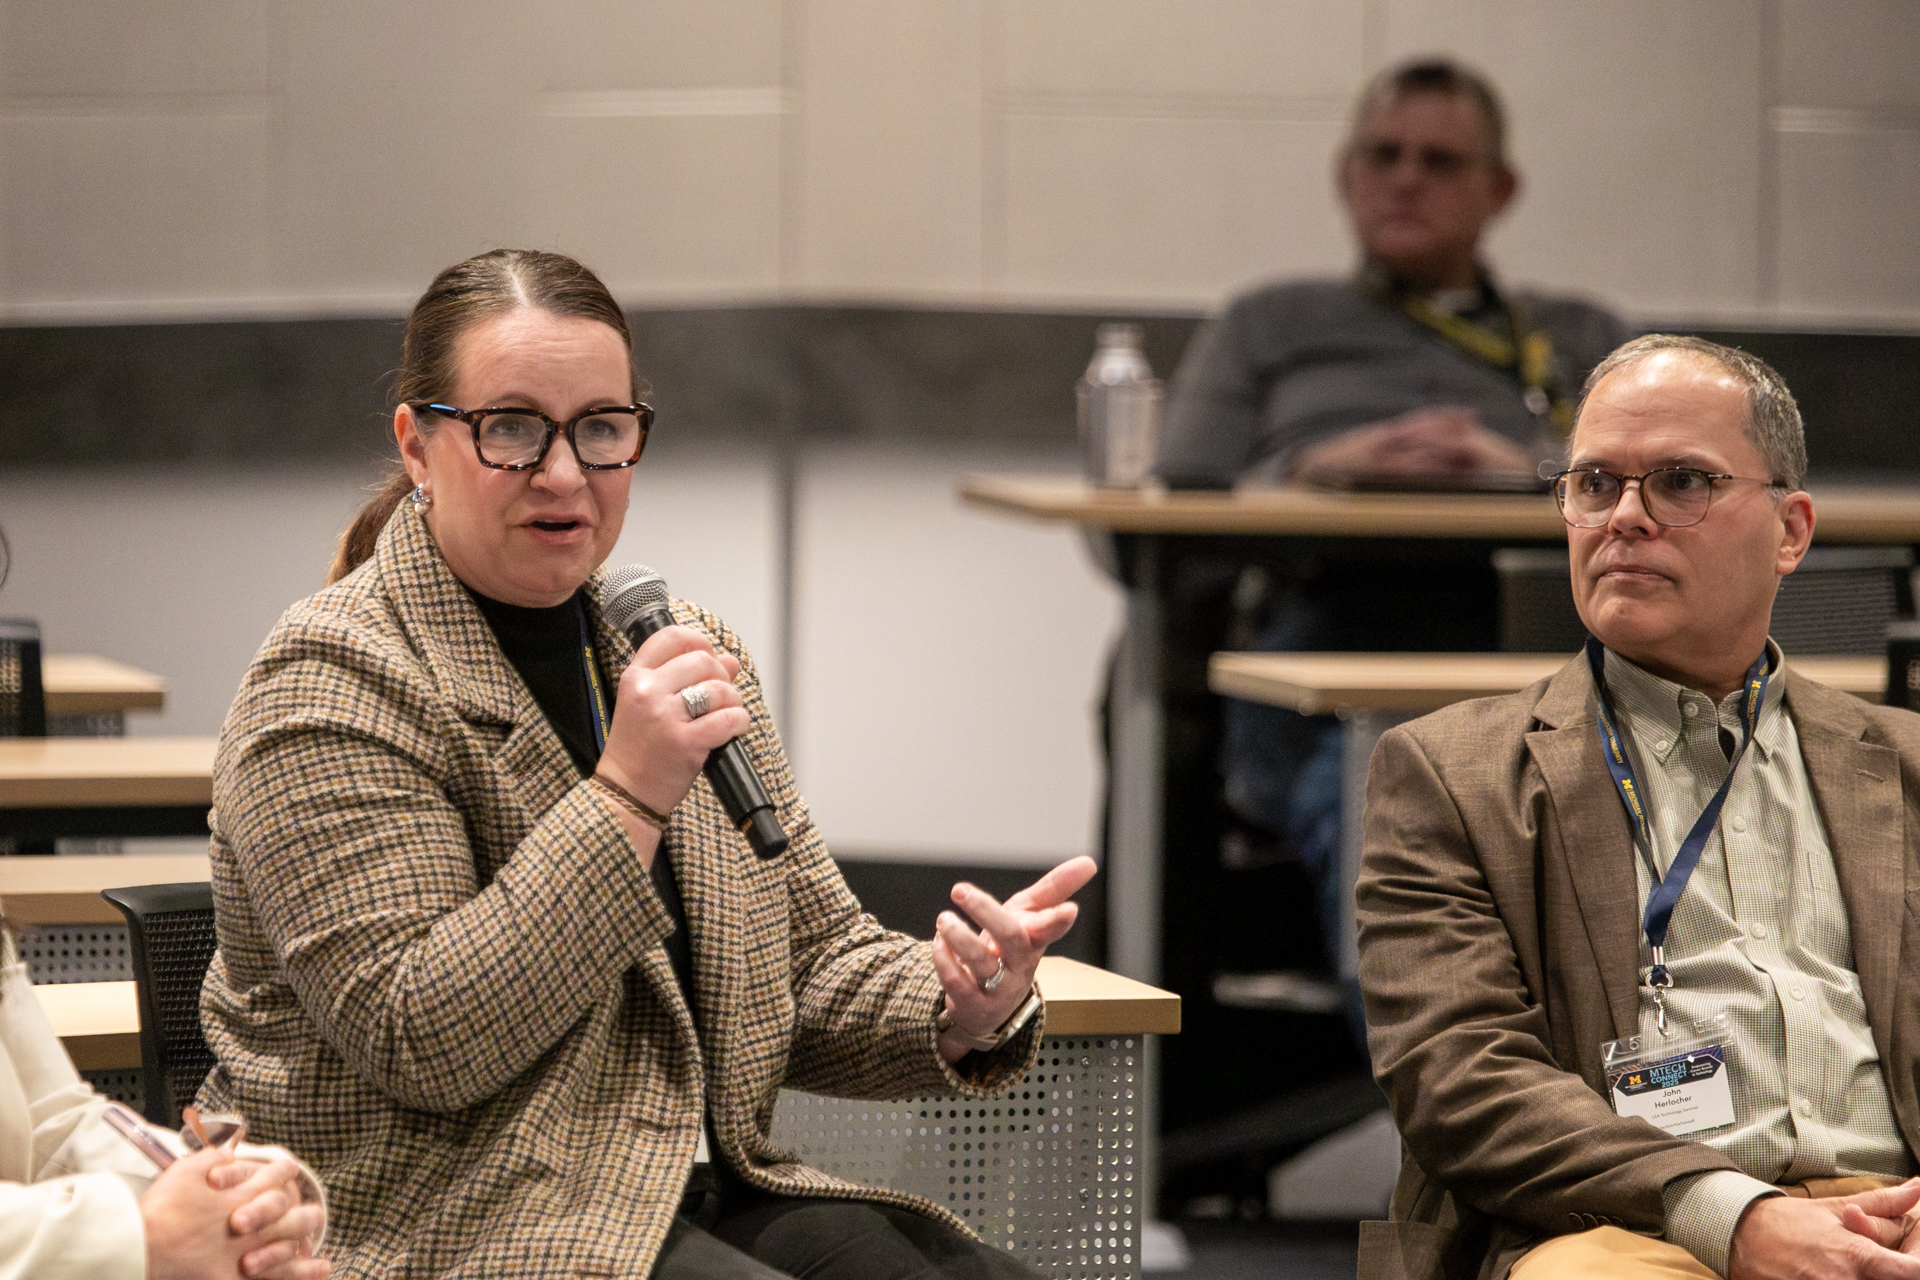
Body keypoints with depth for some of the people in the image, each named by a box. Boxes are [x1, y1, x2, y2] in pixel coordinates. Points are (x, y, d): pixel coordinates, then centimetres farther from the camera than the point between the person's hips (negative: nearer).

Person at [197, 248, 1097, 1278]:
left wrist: (960, 1009, -7)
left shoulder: (679, 650, 13)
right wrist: (627, 797, -23)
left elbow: (813, 959, 15)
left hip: (703, 1191, 7)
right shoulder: (335, 678, -9)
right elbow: (414, 1041, -18)